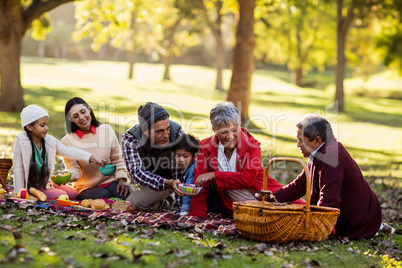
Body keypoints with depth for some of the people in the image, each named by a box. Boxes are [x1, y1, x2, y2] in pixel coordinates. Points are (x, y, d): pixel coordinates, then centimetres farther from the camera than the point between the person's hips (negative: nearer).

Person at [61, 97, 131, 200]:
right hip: (87, 188, -1)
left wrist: (122, 179, -5)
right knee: (102, 196, -34)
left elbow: (117, 159, 8)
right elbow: (74, 169, -7)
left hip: (111, 181, 2)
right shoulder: (67, 141, -2)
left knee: (126, 195, -29)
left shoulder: (107, 130, 5)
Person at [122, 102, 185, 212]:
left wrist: (180, 209, -33)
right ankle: (165, 201, 7)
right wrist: (168, 183, -55)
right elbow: (137, 172, -39)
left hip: (174, 180, -2)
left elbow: (180, 172, -28)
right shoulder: (129, 140, -27)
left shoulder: (177, 134, -28)